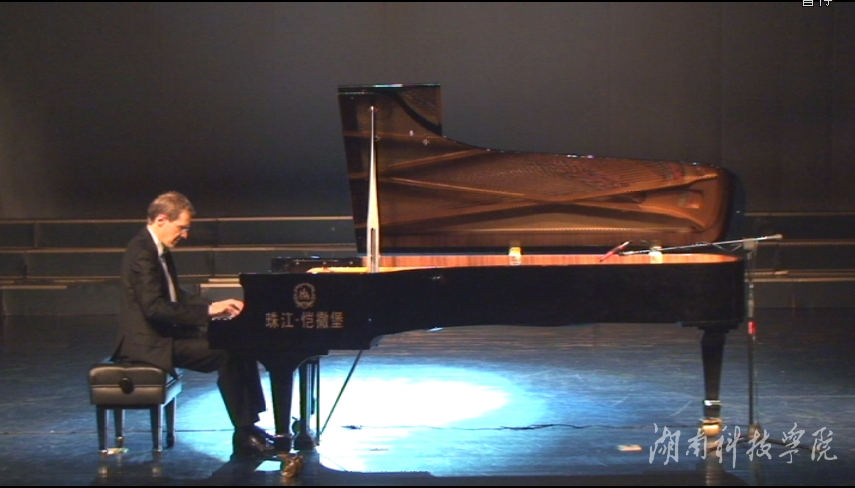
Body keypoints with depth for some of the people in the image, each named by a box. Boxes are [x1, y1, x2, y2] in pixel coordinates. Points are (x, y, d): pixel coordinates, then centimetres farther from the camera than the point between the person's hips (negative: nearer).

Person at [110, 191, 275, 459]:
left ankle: (250, 425, 2)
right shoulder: (141, 253, -19)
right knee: (226, 354, -21)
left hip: (166, 332, 10)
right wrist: (207, 310, -24)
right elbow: (154, 307, -27)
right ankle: (243, 436, -12)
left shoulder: (159, 251, 14)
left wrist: (216, 306, 5)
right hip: (150, 341, -10)